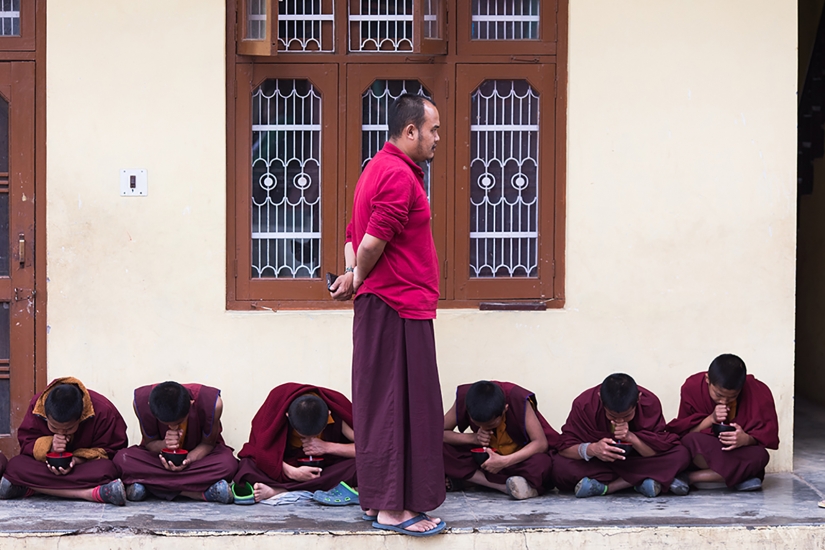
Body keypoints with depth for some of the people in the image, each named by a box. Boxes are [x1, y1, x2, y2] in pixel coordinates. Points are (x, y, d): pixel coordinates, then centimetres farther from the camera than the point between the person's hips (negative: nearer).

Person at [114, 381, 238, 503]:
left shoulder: (211, 402, -29)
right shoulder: (141, 401, -26)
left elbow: (207, 443, -12)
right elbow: (149, 443, -9)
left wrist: (188, 460, -33)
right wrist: (164, 444, -33)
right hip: (160, 455, 2)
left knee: (228, 463, -37)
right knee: (121, 459, -32)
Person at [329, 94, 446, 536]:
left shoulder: (380, 169, 19)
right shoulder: (400, 174, -16)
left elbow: (356, 236, 20)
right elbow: (373, 241, -21)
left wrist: (354, 277, 5)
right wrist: (358, 279, -4)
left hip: (381, 304, 11)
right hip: (399, 306, -11)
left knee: (381, 405, 13)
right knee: (401, 407, -7)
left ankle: (380, 499, 19)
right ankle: (394, 508, -3)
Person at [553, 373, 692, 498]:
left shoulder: (650, 403, -20)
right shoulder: (584, 404, -23)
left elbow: (658, 451, -19)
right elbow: (565, 447, -23)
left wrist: (630, 437, -37)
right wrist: (591, 449, -45)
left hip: (637, 461, 1)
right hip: (597, 463, -1)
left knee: (682, 455, -25)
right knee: (560, 468, -32)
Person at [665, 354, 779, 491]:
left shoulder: (759, 392, -13)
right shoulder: (693, 387, -11)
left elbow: (769, 435, -10)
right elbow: (681, 433, -9)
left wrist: (747, 439, -32)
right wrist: (710, 419, -25)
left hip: (740, 453, 2)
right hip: (703, 454, -2)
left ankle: (691, 477, -25)